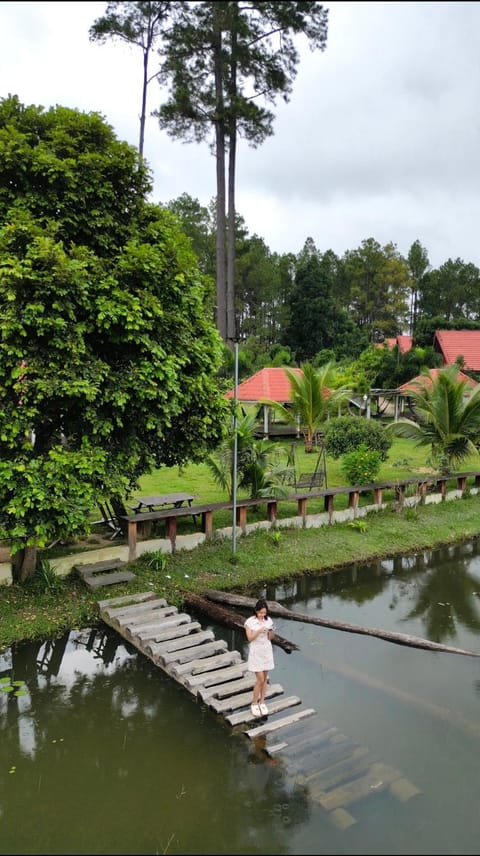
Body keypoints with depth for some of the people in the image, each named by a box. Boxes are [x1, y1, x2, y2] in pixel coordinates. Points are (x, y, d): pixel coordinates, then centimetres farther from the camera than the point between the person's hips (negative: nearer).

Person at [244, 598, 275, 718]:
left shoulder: (268, 620, -1)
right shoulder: (250, 621, -13)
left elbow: (270, 638, 2)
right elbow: (250, 638, -14)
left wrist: (271, 631, -18)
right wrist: (258, 631, -28)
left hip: (267, 651, 4)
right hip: (255, 652, -4)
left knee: (265, 678, 11)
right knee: (260, 679, -5)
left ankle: (262, 702, 25)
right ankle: (254, 704, 13)